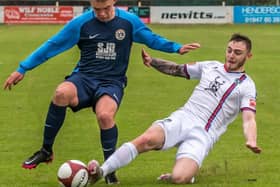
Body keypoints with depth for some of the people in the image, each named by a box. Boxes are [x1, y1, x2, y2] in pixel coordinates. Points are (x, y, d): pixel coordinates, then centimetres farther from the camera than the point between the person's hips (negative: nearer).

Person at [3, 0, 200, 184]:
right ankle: (46, 151, -17)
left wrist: (177, 48, -1)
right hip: (84, 78, 1)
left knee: (105, 115, -35)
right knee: (62, 93, -36)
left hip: (112, 82, 0)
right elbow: (52, 46, 3)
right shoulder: (81, 23, 0)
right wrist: (22, 69, 2)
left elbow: (153, 39, 14)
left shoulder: (130, 21, 3)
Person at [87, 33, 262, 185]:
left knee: (179, 177, -30)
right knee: (147, 139, -30)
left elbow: (248, 118, -9)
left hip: (203, 134, -3)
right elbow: (177, 69, 30)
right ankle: (101, 171, -32)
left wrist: (251, 141, -30)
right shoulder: (211, 66, 19)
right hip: (181, 119, 3)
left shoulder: (246, 85, 5)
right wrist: (152, 61, 14)